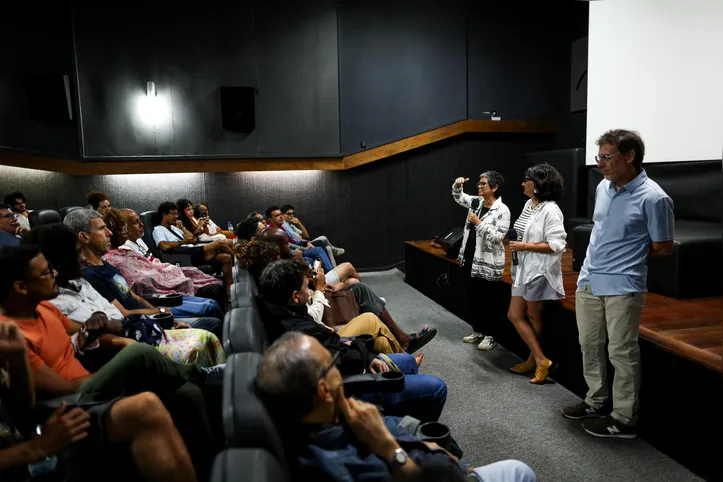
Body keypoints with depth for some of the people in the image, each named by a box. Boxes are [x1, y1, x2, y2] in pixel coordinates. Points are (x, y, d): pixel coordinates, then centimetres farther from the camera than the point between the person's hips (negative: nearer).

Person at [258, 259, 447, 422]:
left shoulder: (283, 315, -4)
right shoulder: (302, 333, -35)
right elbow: (350, 361, -25)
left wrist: (367, 357, -2)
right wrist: (360, 346, -3)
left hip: (339, 371, 10)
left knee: (408, 361, 26)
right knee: (436, 388, -5)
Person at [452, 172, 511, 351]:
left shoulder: (502, 210, -13)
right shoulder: (476, 202, 6)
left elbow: (498, 237, -19)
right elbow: (458, 197, 21)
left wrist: (479, 223, -22)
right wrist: (457, 186, 0)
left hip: (489, 263, -7)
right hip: (471, 259, 7)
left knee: (489, 301, 3)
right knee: (472, 298, 15)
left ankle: (489, 335, 17)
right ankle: (478, 331, 29)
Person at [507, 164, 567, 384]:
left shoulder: (550, 210, -17)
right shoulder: (528, 204, 9)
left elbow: (556, 245, -22)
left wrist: (525, 247, -20)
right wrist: (517, 244, 6)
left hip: (540, 271, -9)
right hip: (524, 269, 9)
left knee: (533, 318, 5)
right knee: (514, 315, 8)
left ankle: (535, 359, 23)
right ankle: (541, 360, 15)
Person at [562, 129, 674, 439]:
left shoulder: (653, 198, -14)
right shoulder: (602, 187, 7)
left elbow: (663, 247, -6)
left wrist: (629, 260, 5)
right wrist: (597, 261, 13)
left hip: (622, 287, -7)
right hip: (588, 281, 7)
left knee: (622, 353, 4)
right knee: (589, 345, 16)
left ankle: (624, 419, 19)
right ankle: (596, 402, 33)